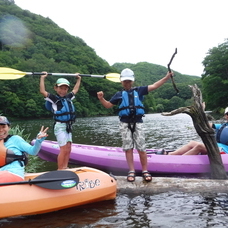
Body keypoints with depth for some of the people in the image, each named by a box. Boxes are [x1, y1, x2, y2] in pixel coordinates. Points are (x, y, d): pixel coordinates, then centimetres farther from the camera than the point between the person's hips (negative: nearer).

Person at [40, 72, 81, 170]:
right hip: (60, 126, -7)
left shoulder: (68, 97, 16)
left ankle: (65, 168, 16)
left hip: (68, 126, 7)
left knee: (68, 149, 7)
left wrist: (79, 79, 36)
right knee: (64, 149, -9)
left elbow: (75, 89, 31)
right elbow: (42, 91, -9)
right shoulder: (54, 98, -1)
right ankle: (60, 171, -1)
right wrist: (42, 78, -7)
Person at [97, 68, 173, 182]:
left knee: (141, 148, -1)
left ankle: (145, 171, 9)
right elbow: (108, 105, 14)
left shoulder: (139, 90, 10)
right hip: (125, 123, 1)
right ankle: (131, 171, 8)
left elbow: (154, 86, 5)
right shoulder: (119, 94, 13)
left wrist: (167, 77, -3)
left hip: (137, 122, -1)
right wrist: (101, 98, -4)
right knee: (128, 148, 1)